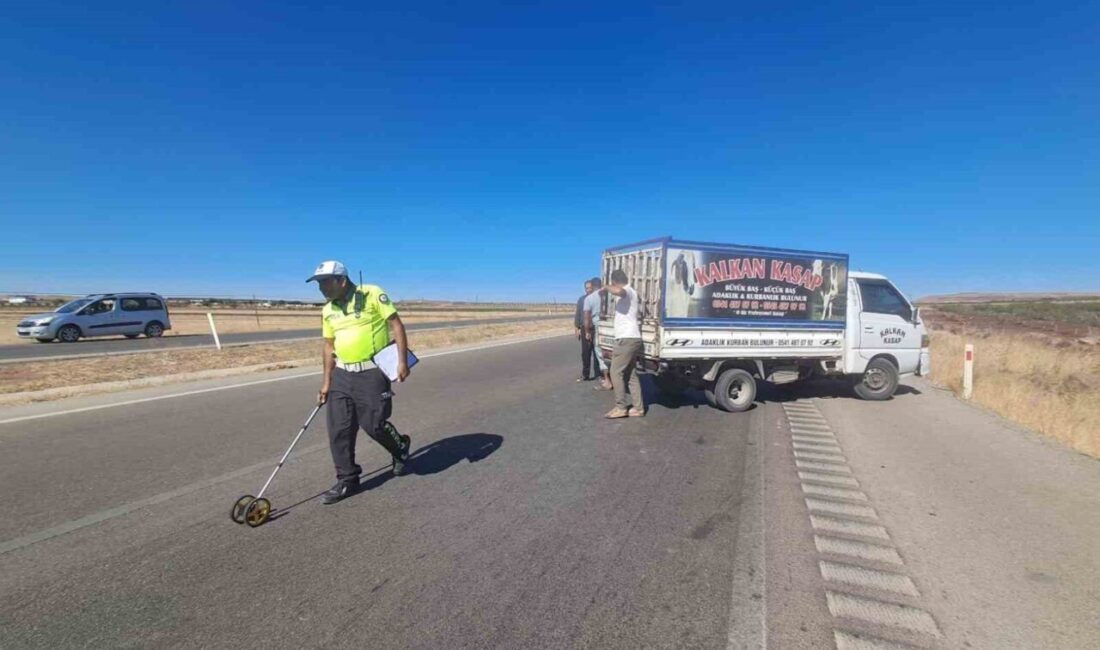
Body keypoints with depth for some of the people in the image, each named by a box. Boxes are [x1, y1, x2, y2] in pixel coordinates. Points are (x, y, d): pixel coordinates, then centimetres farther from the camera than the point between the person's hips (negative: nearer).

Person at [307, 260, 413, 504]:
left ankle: (400, 448, 29)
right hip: (342, 375, 7)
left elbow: (396, 325, -11)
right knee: (338, 430, 5)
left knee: (374, 425, -3)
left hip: (372, 373, -6)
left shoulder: (372, 294, -11)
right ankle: (347, 481, 20)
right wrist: (327, 382, 14)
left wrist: (402, 361, -16)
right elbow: (329, 346, 15)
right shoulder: (327, 310, 9)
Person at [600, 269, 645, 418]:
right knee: (630, 374, 11)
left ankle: (621, 407, -1)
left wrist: (606, 288, -17)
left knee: (616, 372, -5)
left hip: (627, 339, -10)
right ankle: (638, 408, 12)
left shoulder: (627, 291, -11)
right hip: (631, 338, 10)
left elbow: (617, 290, -34)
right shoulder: (630, 292, 22)